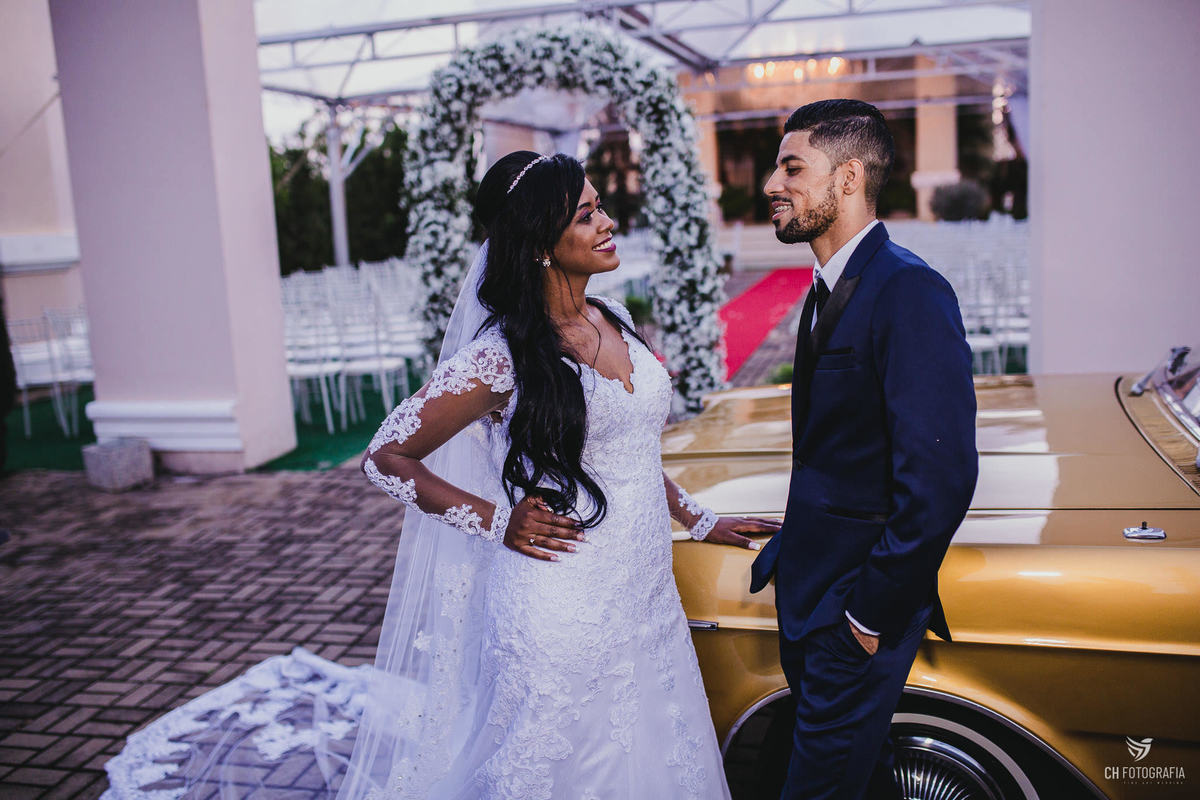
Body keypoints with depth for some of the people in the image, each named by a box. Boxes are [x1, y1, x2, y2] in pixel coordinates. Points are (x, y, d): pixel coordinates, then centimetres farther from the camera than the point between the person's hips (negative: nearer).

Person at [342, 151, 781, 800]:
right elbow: (386, 458, -9)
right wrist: (497, 522, -12)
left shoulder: (615, 322, 6)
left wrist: (699, 520, 19)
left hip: (647, 600, 7)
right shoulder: (503, 356, -15)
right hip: (566, 617, -6)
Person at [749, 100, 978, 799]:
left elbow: (940, 479, -26)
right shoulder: (829, 289, 10)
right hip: (811, 587, 9)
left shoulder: (910, 293, -21)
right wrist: (791, 555, 11)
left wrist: (873, 611, -19)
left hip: (858, 605, -9)